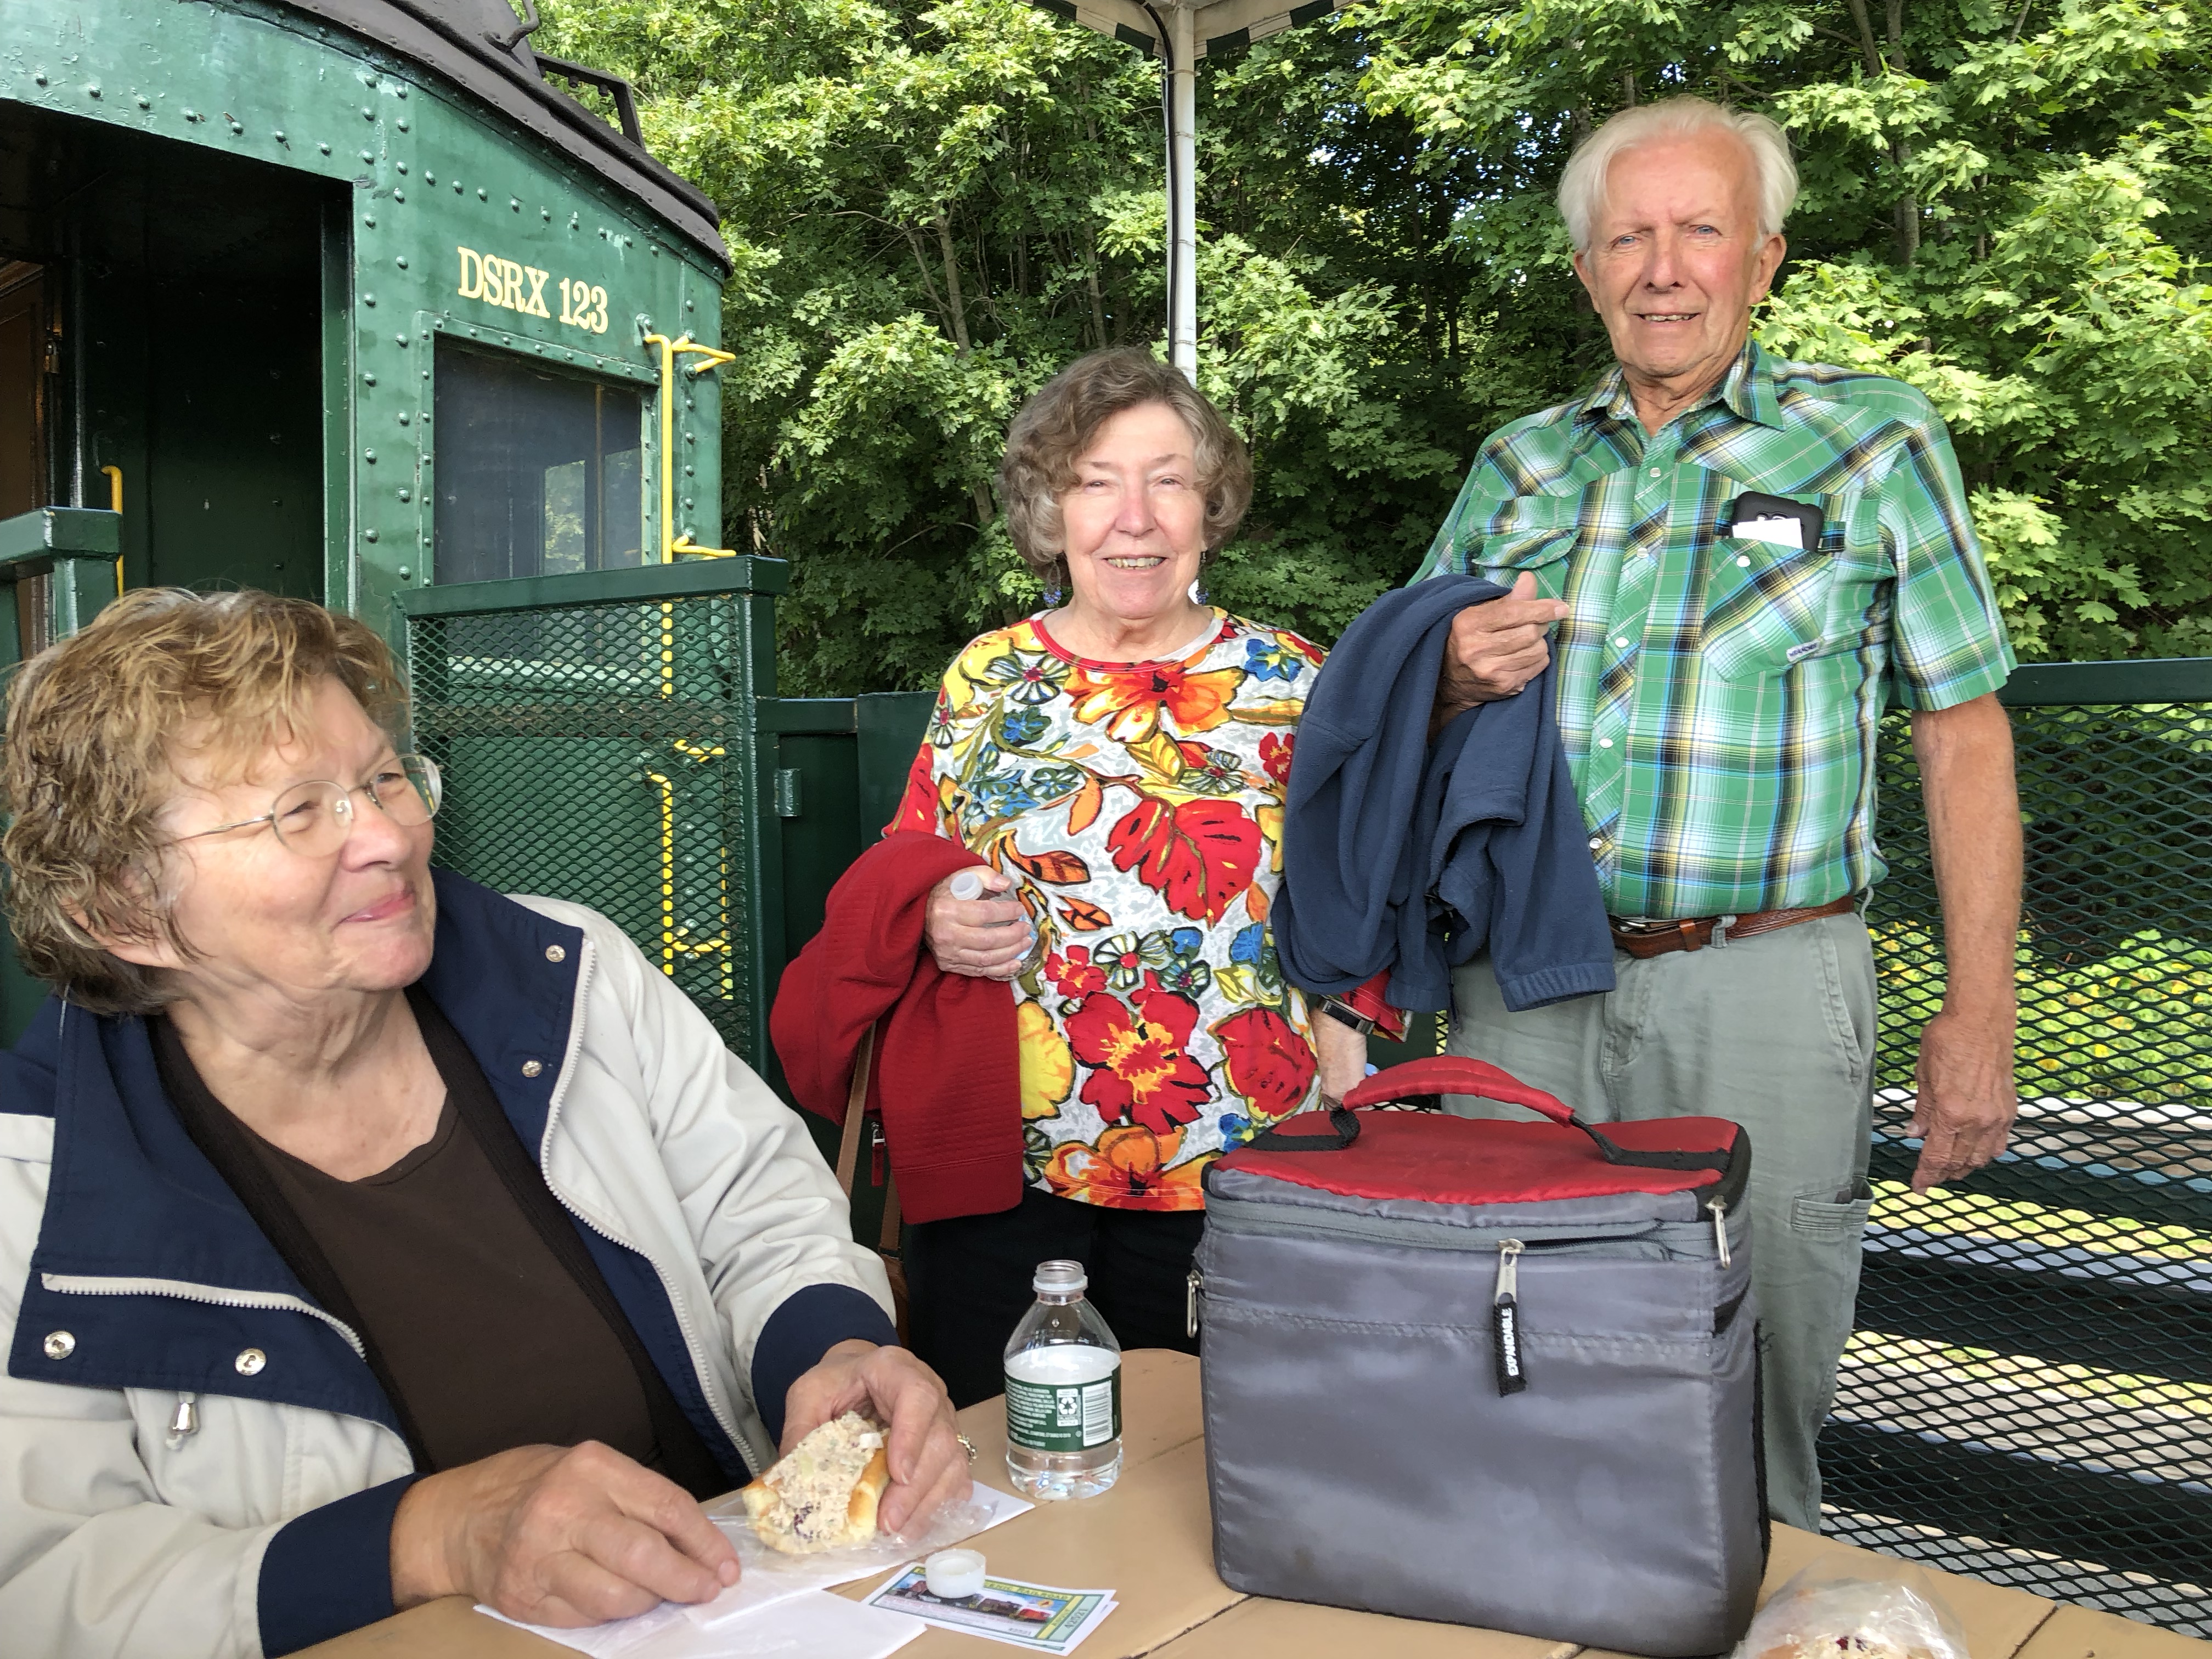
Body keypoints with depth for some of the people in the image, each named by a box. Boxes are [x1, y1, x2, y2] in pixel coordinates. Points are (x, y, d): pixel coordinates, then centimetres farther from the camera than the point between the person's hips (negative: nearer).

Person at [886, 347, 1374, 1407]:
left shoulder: (1290, 684, 3)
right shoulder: (984, 679, 6)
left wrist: (1342, 1129, -1)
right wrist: (934, 923, -10)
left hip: (1234, 1172, 0)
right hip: (1004, 1171, 1)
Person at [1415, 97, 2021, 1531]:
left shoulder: (1876, 441, 2)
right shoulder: (1516, 466, 11)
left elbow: (1964, 734, 0)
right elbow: (1410, 711, 17)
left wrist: (1979, 1017, -6)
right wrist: (1454, 680, -8)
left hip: (1762, 991, -3)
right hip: (1524, 982, 3)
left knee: (1753, 1400, 7)